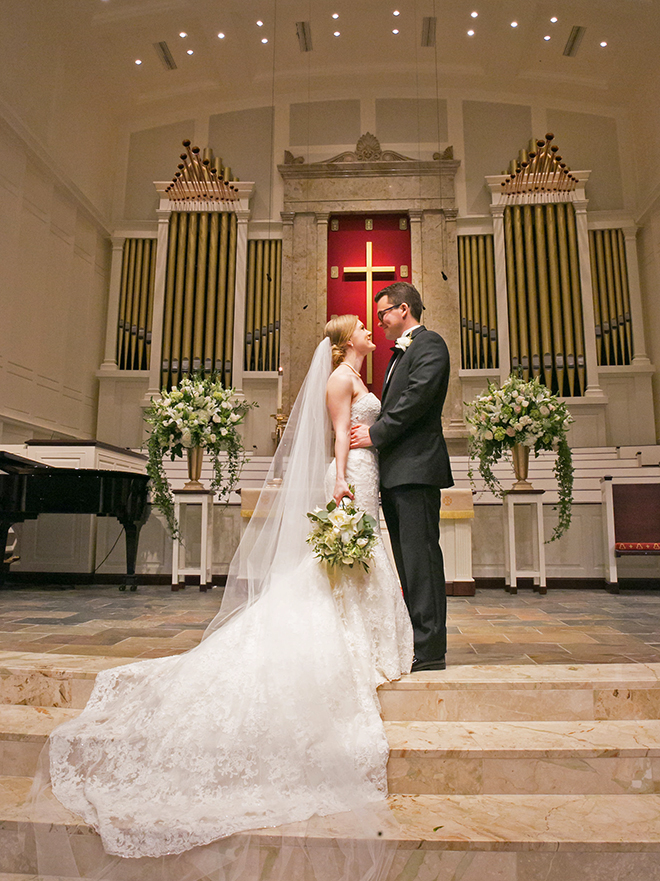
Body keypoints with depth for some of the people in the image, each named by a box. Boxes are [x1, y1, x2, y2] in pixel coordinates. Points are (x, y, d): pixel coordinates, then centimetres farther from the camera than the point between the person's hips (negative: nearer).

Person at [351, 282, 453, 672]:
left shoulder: (430, 344, -3)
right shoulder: (400, 352, 26)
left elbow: (416, 398, -17)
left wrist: (376, 433, -14)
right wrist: (373, 431, 7)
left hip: (416, 467, -10)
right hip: (396, 470, 10)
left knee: (420, 555, -8)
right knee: (407, 558, 12)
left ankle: (429, 648, -2)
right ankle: (412, 639, 20)